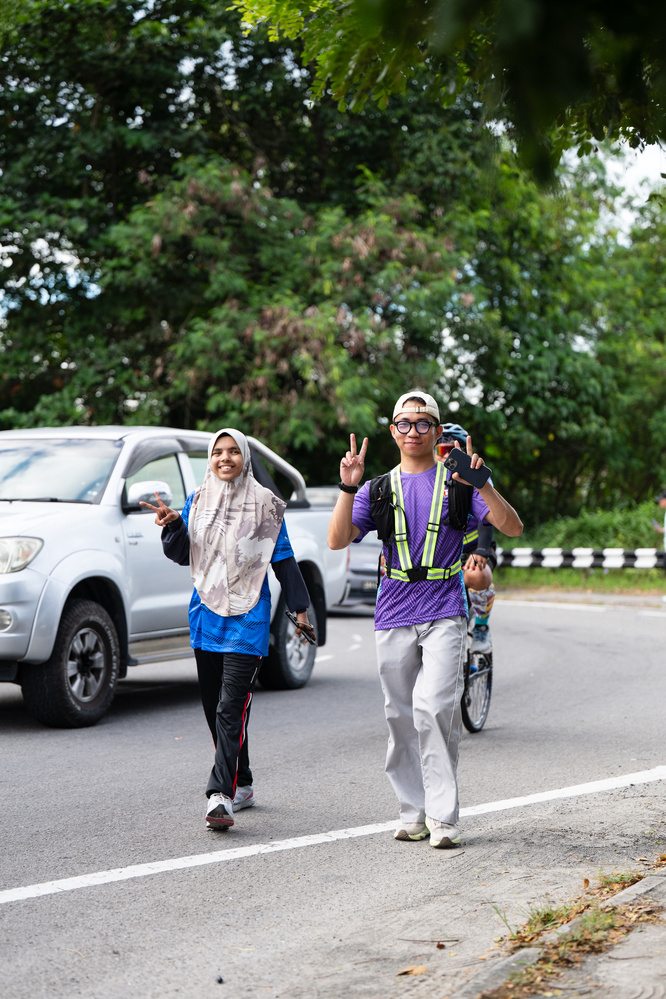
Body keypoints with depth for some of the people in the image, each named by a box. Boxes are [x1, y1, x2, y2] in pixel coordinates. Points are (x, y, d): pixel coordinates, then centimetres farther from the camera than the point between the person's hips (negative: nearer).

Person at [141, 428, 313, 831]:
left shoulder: (264, 504, 2)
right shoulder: (198, 502, 12)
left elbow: (284, 560, 7)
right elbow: (182, 555, 8)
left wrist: (301, 608, 7)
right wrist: (173, 525, -11)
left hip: (248, 619, -5)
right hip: (206, 616, 5)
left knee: (231, 709, -15)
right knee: (213, 707, 9)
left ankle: (221, 796, -22)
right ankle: (242, 785, 23)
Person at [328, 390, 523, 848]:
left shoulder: (457, 482, 6)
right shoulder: (378, 490, 13)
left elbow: (512, 527, -5)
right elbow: (338, 540, 1)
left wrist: (480, 484, -19)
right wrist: (348, 488, -12)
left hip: (445, 613, -3)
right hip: (394, 617, 4)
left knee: (433, 707, -19)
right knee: (403, 718, 6)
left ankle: (443, 815, -14)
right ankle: (414, 813, 17)